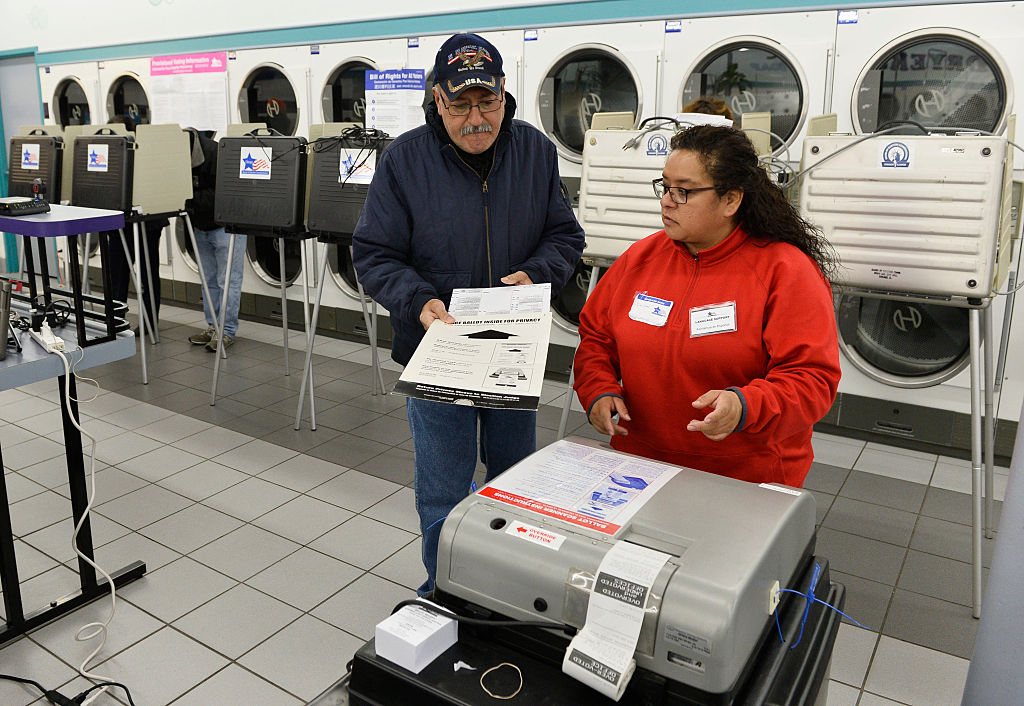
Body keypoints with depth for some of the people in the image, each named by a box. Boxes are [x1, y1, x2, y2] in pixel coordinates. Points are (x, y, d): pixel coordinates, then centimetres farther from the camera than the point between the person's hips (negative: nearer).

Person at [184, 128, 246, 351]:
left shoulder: (215, 154, -21)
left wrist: (194, 200, -26)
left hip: (226, 225, -8)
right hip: (201, 227, 8)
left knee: (228, 280, -5)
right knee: (209, 280, 13)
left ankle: (227, 331, 0)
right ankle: (212, 326, 22)